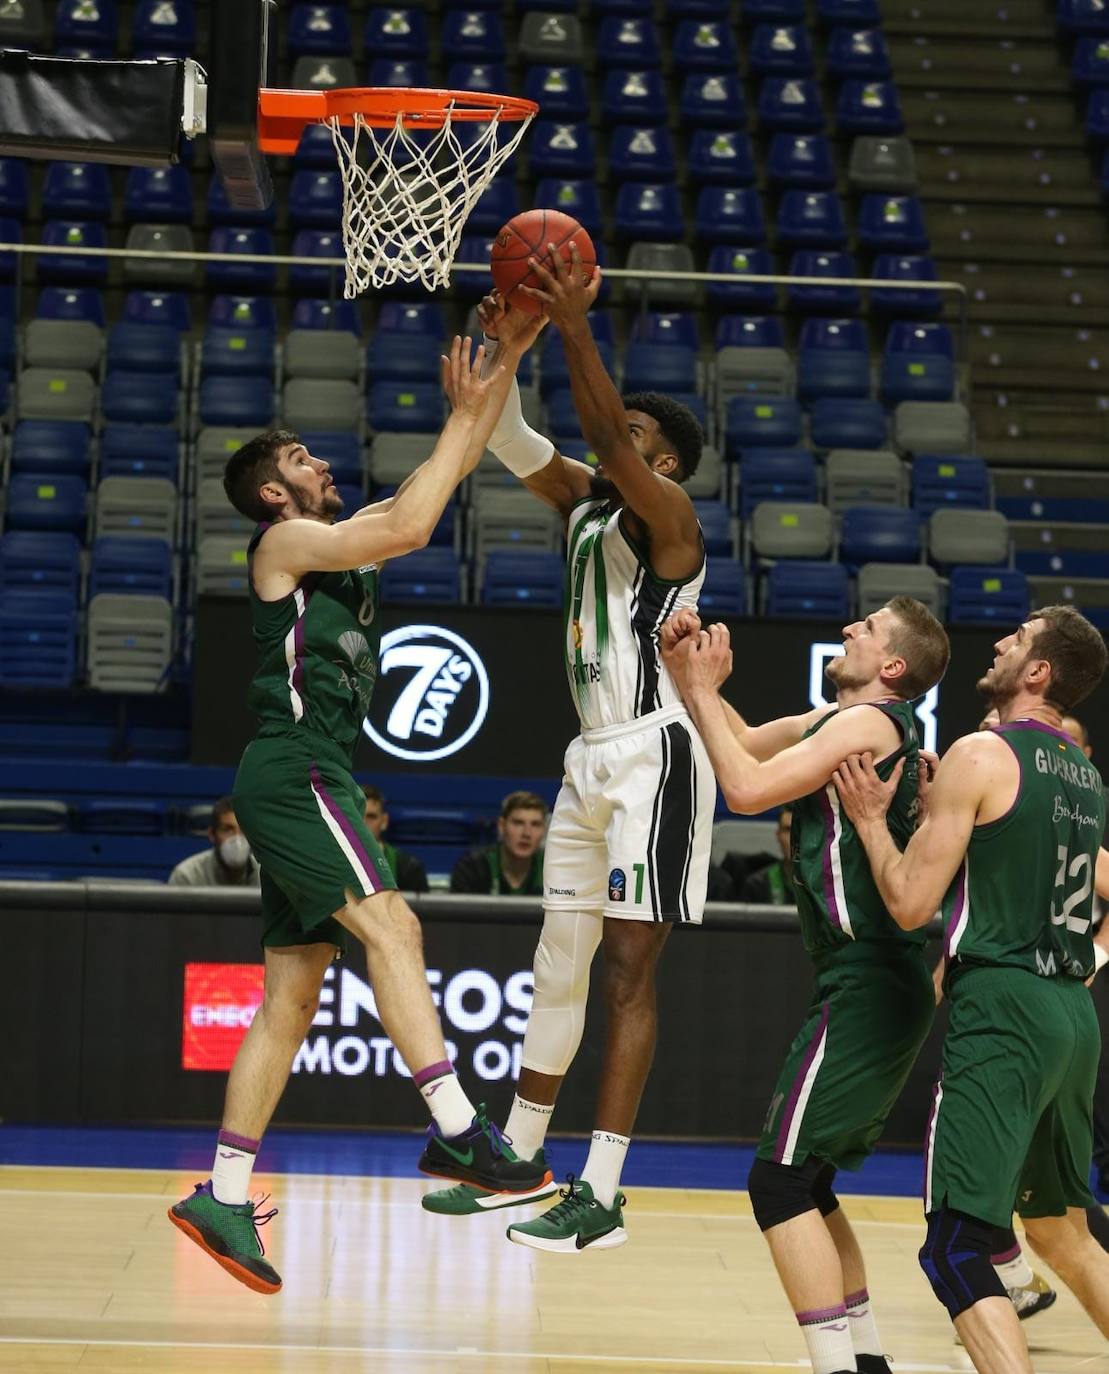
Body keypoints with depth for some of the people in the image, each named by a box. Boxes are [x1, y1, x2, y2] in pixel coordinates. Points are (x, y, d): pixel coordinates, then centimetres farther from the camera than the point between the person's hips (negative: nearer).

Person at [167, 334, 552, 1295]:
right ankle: (456, 1130, -33)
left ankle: (224, 1196, 6)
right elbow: (412, 528, -17)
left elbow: (448, 475, 21)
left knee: (294, 990, 6)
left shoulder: (339, 541, 22)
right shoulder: (287, 540, -3)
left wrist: (507, 365, 13)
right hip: (293, 772, -10)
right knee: (389, 925, -23)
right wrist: (465, 415, -8)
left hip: (312, 782, 10)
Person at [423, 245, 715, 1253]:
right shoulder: (585, 503, 14)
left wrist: (575, 327, -31)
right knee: (560, 963, 14)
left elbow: (608, 438, -26)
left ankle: (602, 1197, -12)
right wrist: (507, 349, -10)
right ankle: (517, 1160, 23)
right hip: (593, 756, 9)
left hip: (655, 755, -9)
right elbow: (515, 444, 5)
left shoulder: (666, 514, -9)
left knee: (628, 969, -10)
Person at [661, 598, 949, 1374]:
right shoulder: (838, 722, 18)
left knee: (780, 1179, -12)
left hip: (866, 987, -10)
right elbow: (746, 743, 25)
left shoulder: (868, 722, -11)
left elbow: (747, 788, -18)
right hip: (881, 988, 10)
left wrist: (702, 688, -8)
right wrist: (692, 674, 10)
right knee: (806, 1182, 17)